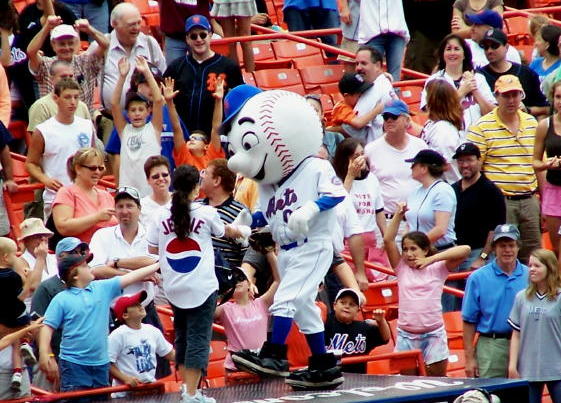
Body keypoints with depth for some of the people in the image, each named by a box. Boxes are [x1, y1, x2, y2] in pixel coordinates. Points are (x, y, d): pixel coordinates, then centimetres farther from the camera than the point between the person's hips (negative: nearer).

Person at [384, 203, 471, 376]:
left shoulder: (437, 269, 3)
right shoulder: (402, 268, 9)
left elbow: (465, 250, -8)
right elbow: (388, 240, 2)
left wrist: (432, 259, -12)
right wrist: (398, 215, -5)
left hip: (433, 334, -2)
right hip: (406, 334, 2)